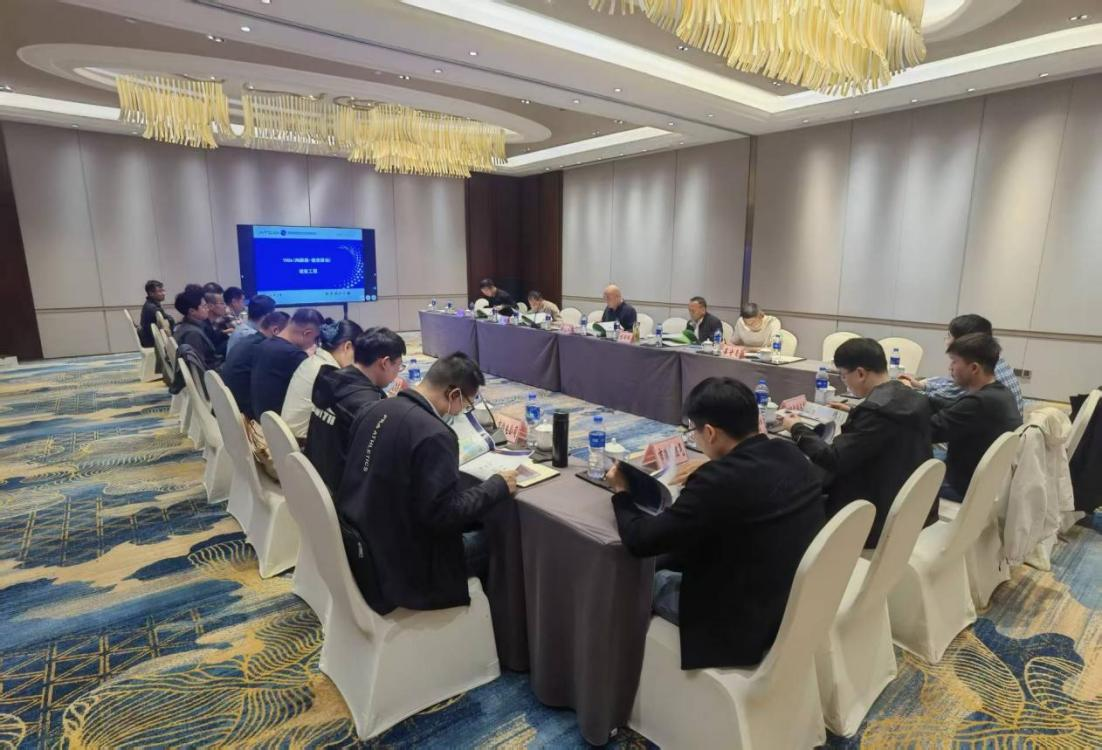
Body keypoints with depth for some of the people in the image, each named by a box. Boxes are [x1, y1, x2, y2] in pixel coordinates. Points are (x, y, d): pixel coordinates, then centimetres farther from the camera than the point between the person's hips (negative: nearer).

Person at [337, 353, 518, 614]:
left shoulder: (377, 410, -1)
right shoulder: (434, 435, -27)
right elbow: (446, 513, -26)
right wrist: (497, 486, -13)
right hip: (396, 566, -8)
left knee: (471, 531, 22)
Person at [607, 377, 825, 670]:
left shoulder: (720, 481, -31)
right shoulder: (791, 455, -8)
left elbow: (641, 539, -21)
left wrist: (622, 492, -4)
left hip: (749, 625, -7)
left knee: (654, 581, 16)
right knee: (674, 560, 21)